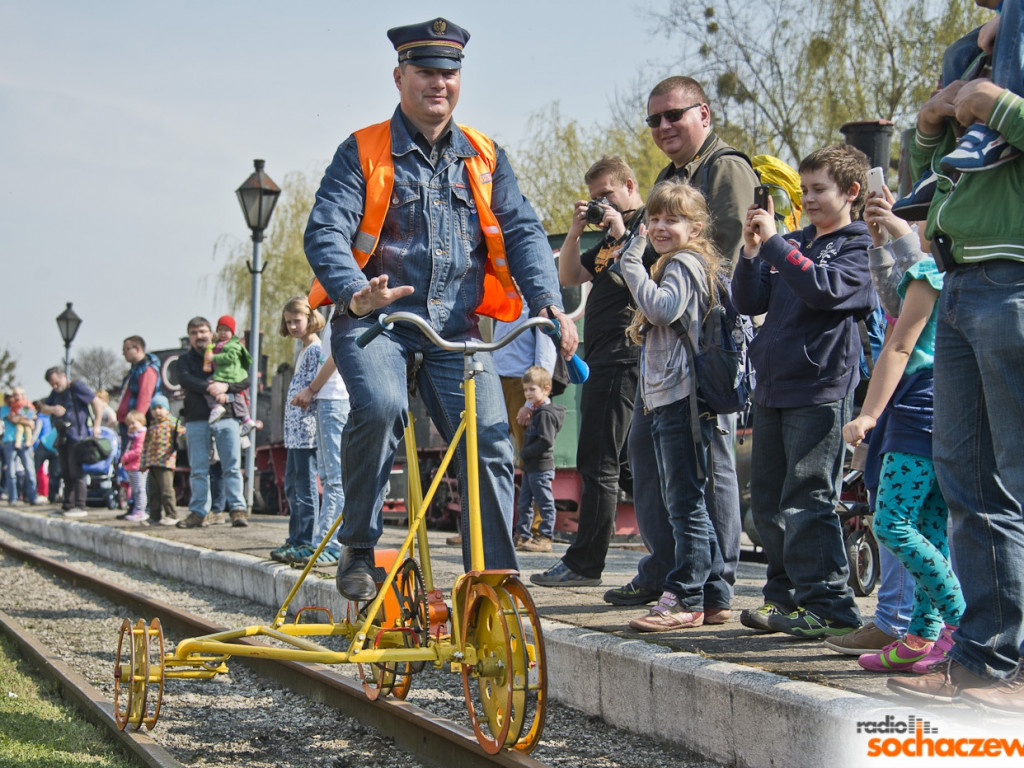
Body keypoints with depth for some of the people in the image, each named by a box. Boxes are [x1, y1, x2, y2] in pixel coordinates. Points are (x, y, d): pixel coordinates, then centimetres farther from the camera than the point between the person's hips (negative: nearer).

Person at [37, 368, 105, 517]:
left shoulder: (76, 387, -7)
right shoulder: (55, 393, 18)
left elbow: (97, 402, -10)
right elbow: (43, 408, 17)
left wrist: (96, 425, -14)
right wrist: (52, 409, -7)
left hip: (77, 436, -8)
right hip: (63, 438, 8)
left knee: (76, 473, -11)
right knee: (66, 474, 10)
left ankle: (80, 507, -11)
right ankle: (67, 506, 15)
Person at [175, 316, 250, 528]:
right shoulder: (185, 359, 14)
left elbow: (245, 380, 5)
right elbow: (185, 380, -6)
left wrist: (225, 386, -13)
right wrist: (210, 389, -18)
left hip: (226, 417, -1)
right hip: (196, 419, 1)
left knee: (232, 467, -5)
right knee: (198, 469, 3)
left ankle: (238, 509, -3)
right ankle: (199, 512, 8)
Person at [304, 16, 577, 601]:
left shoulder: (485, 157, 13)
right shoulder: (364, 153, 1)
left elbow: (523, 231, 6)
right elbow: (326, 231, -10)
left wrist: (548, 303, -13)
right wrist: (355, 292, -31)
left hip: (456, 330, 3)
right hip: (376, 321, -3)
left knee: (490, 443, -11)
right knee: (380, 407, -31)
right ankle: (359, 549, -12)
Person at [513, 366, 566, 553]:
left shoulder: (545, 414, -17)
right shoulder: (535, 411, 15)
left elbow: (546, 442, -25)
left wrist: (525, 452, -18)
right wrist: (524, 455, 11)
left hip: (541, 467, -11)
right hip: (530, 466, 11)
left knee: (545, 503, -3)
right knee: (523, 503, 15)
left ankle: (545, 538, 0)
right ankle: (522, 535, 22)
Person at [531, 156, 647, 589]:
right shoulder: (610, 237, 24)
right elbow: (568, 276, 21)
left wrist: (621, 233, -17)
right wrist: (575, 231, 7)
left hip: (622, 356, -10)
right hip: (605, 358, 10)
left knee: (598, 463, -10)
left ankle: (584, 562, -7)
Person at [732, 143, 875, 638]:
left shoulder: (858, 246, -2)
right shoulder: (791, 245, 18)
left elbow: (823, 288, -20)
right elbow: (749, 303, 13)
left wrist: (774, 241, -18)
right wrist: (751, 252, -2)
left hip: (819, 389, -8)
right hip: (773, 388, 8)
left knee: (807, 501, -10)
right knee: (768, 502, 10)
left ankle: (830, 605, -4)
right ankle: (786, 597, 20)